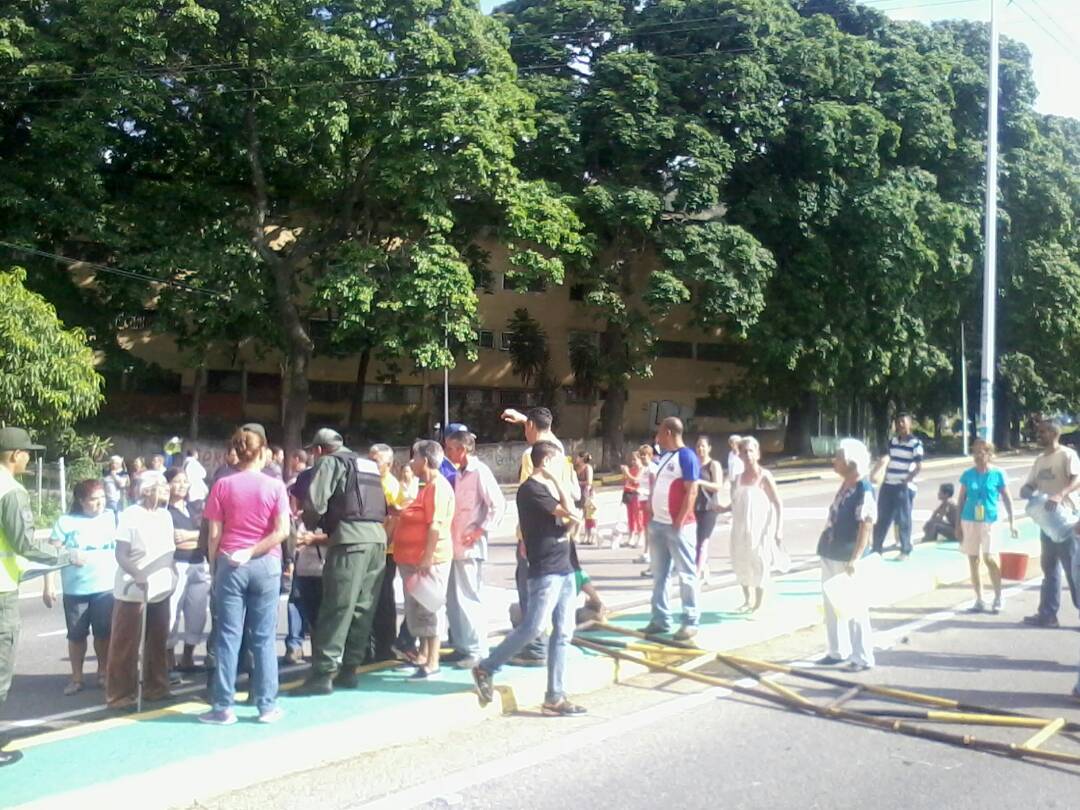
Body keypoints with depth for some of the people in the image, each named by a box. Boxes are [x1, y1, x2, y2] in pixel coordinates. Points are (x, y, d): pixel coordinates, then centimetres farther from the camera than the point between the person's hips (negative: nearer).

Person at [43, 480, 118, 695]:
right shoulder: (67, 522, -3)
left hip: (106, 588, 1)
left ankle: (103, 673, 23)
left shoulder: (113, 518, 3)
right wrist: (49, 586, -9)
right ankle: (76, 678, 20)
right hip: (75, 590, -1)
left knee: (104, 633, 8)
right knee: (76, 635, 9)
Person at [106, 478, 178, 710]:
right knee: (125, 645, 0)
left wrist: (173, 576, 8)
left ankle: (155, 687, 24)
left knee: (158, 642, 13)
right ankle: (119, 694, 7)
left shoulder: (165, 515, 11)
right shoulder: (130, 515, -10)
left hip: (160, 589, 7)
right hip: (133, 591, -7)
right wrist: (138, 575, -26)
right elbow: (121, 555, -14)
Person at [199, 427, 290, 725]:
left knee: (228, 636, 4)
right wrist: (252, 552, -5)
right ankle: (267, 706, 10)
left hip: (230, 564, 0)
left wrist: (212, 567, 8)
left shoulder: (222, 485, 1)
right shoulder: (275, 486, 0)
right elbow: (282, 531, -9)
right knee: (264, 638, 6)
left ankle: (223, 707, 7)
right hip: (266, 565, 0)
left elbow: (215, 534, 0)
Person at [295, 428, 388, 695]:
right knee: (363, 608, 10)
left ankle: (323, 674, -6)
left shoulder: (330, 462, 3)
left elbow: (315, 502, -9)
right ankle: (349, 670, 14)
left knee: (337, 608, -7)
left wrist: (310, 524, 12)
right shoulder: (369, 464, 25)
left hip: (351, 539, -7)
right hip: (377, 537, 7)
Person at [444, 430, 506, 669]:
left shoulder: (480, 472, -11)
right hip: (455, 546, 9)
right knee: (453, 600, 12)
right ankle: (462, 647, 22)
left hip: (470, 547, -9)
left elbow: (498, 505, -17)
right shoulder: (459, 473, 14)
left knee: (469, 599, -4)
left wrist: (480, 531, -17)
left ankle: (478, 651, 4)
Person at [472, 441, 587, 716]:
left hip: (564, 569, 9)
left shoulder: (548, 487, 17)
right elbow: (571, 514, -15)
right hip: (545, 571, -9)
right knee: (532, 627, -9)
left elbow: (569, 515, 14)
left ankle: (555, 698, 10)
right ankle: (486, 669, 9)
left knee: (563, 633, 6)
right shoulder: (531, 489, -12)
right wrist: (558, 481, -6)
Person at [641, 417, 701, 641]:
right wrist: (651, 514, 13)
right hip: (657, 524, 9)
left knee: (686, 574, -1)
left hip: (678, 526, -9)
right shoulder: (664, 456, 14)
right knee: (659, 574, 11)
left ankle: (690, 622, 5)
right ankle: (660, 619, 19)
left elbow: (691, 492, -16)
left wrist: (679, 522, -18)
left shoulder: (687, 456, -12)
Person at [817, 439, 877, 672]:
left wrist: (855, 559, -23)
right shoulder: (845, 485, 9)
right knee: (832, 607, 16)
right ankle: (838, 651, 28)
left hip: (847, 559, -9)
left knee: (854, 609, 0)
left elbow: (866, 526, -21)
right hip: (831, 556, 9)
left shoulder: (864, 489, -17)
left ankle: (863, 657, 10)